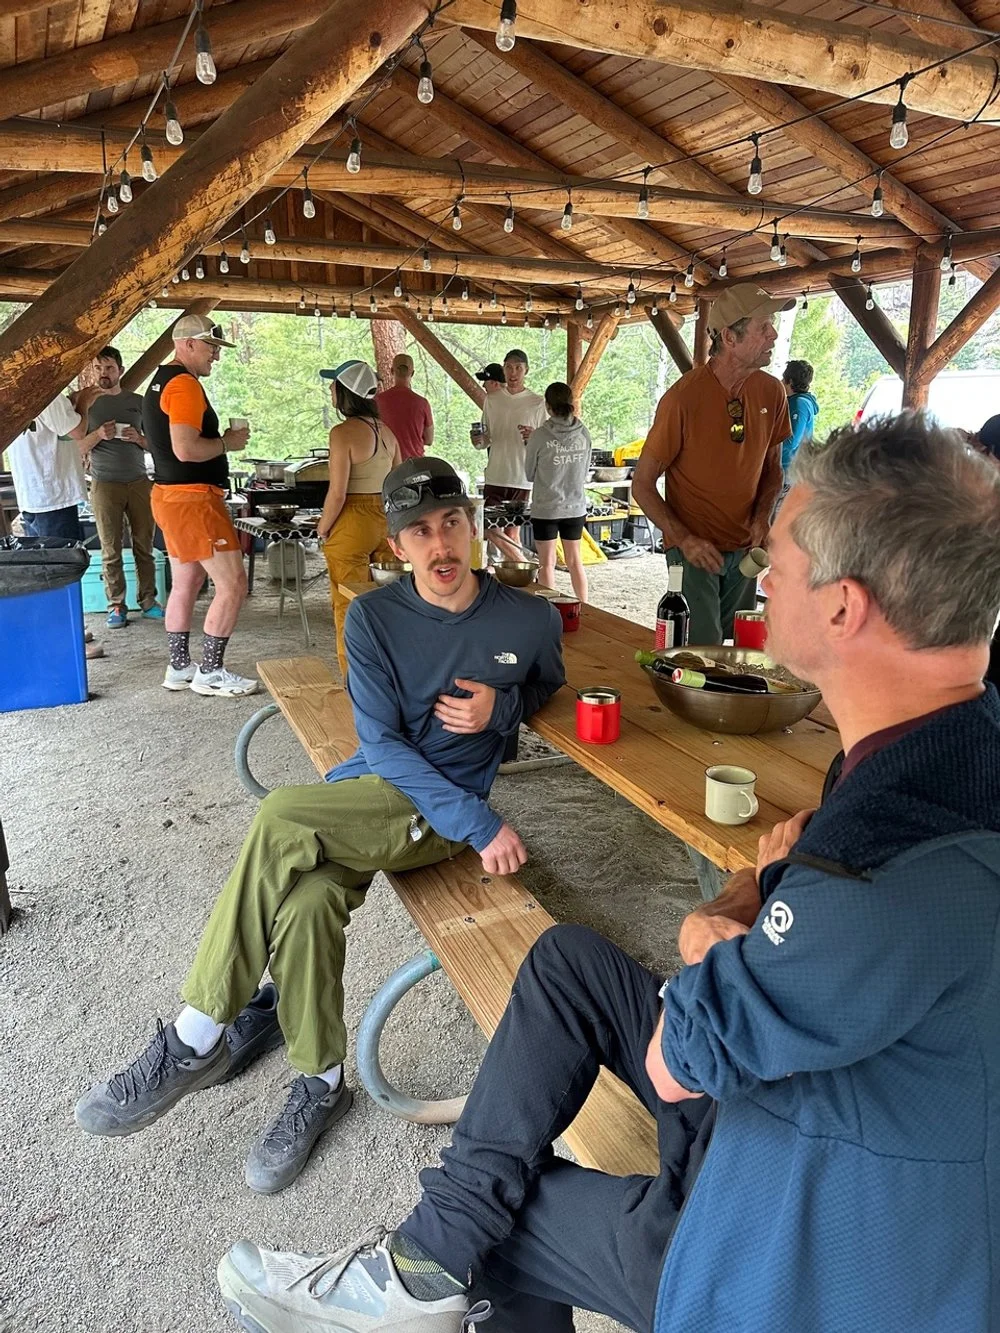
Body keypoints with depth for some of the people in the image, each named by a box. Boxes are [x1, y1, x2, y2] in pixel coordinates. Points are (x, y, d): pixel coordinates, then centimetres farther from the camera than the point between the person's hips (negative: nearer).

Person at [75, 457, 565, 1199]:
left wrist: (501, 706, -6)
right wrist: (481, 824, -17)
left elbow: (549, 686, 19)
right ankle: (320, 1084, -5)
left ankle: (193, 1045, -10)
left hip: (445, 813, -2)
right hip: (371, 786, 2)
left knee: (280, 822, -28)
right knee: (305, 900, -31)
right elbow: (382, 743, -7)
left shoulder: (530, 620, -2)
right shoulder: (374, 618, -2)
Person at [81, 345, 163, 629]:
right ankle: (116, 605, 7)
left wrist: (139, 438, -6)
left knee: (144, 546, 2)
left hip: (139, 482, 2)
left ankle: (148, 601, 9)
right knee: (111, 550, 0)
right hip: (105, 484, -1)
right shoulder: (86, 402, 6)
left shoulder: (138, 402, 11)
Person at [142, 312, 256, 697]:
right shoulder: (185, 385, -15)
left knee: (185, 584, 15)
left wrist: (220, 439, 15)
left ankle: (179, 668, 22)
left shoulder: (160, 381, 18)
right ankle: (210, 672, 0)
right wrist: (227, 442, -11)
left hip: (171, 494, 11)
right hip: (193, 498, -11)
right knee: (232, 584, -7)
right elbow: (185, 449, -26)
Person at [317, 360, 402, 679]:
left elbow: (337, 493, -17)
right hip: (386, 521, 7)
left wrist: (322, 530, -3)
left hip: (352, 524, -7)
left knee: (349, 609, 4)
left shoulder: (343, 432, -14)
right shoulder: (386, 430, 7)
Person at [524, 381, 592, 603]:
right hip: (575, 508, 3)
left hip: (546, 509, -3)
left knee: (547, 563, 8)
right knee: (574, 560, 15)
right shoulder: (584, 434, -4)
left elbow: (530, 474, -3)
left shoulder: (539, 436, -14)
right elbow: (585, 470, 7)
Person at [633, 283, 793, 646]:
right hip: (694, 548, -5)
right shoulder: (684, 397, -18)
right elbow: (642, 484, -12)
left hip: (743, 549, 5)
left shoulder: (771, 392, -2)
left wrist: (762, 517, -5)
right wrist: (684, 539, -20)